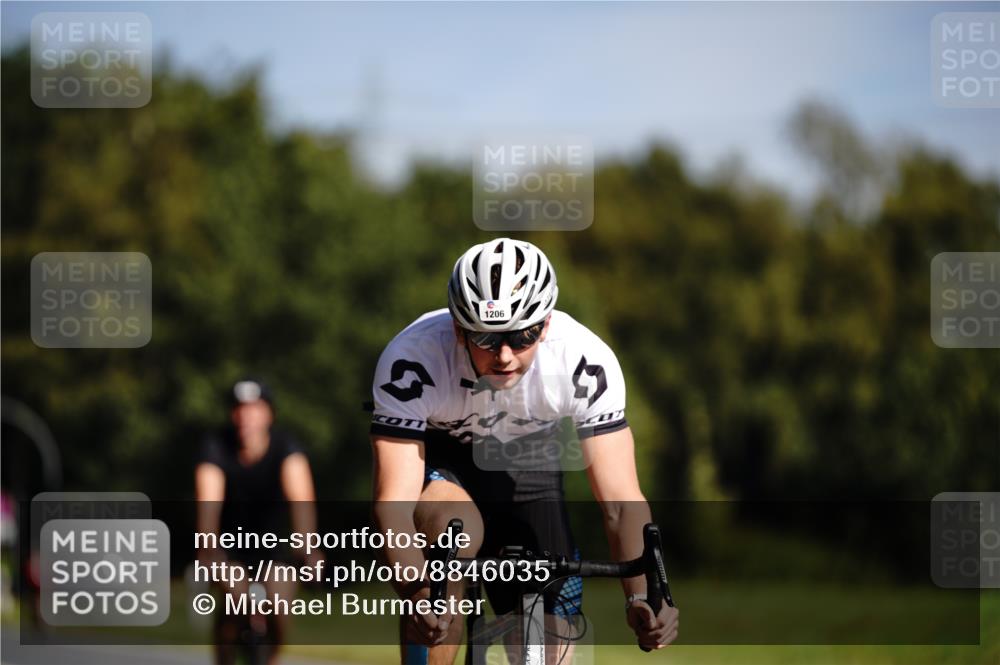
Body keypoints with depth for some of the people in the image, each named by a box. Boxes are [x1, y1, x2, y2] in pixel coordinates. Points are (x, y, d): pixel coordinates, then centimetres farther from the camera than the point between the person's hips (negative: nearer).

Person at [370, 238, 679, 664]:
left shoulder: (586, 361, -31)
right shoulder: (412, 359, -36)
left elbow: (620, 500, -30)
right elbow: (393, 502, -40)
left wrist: (641, 596, -46)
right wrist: (418, 594, -58)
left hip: (527, 468, 2)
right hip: (438, 460, -2)